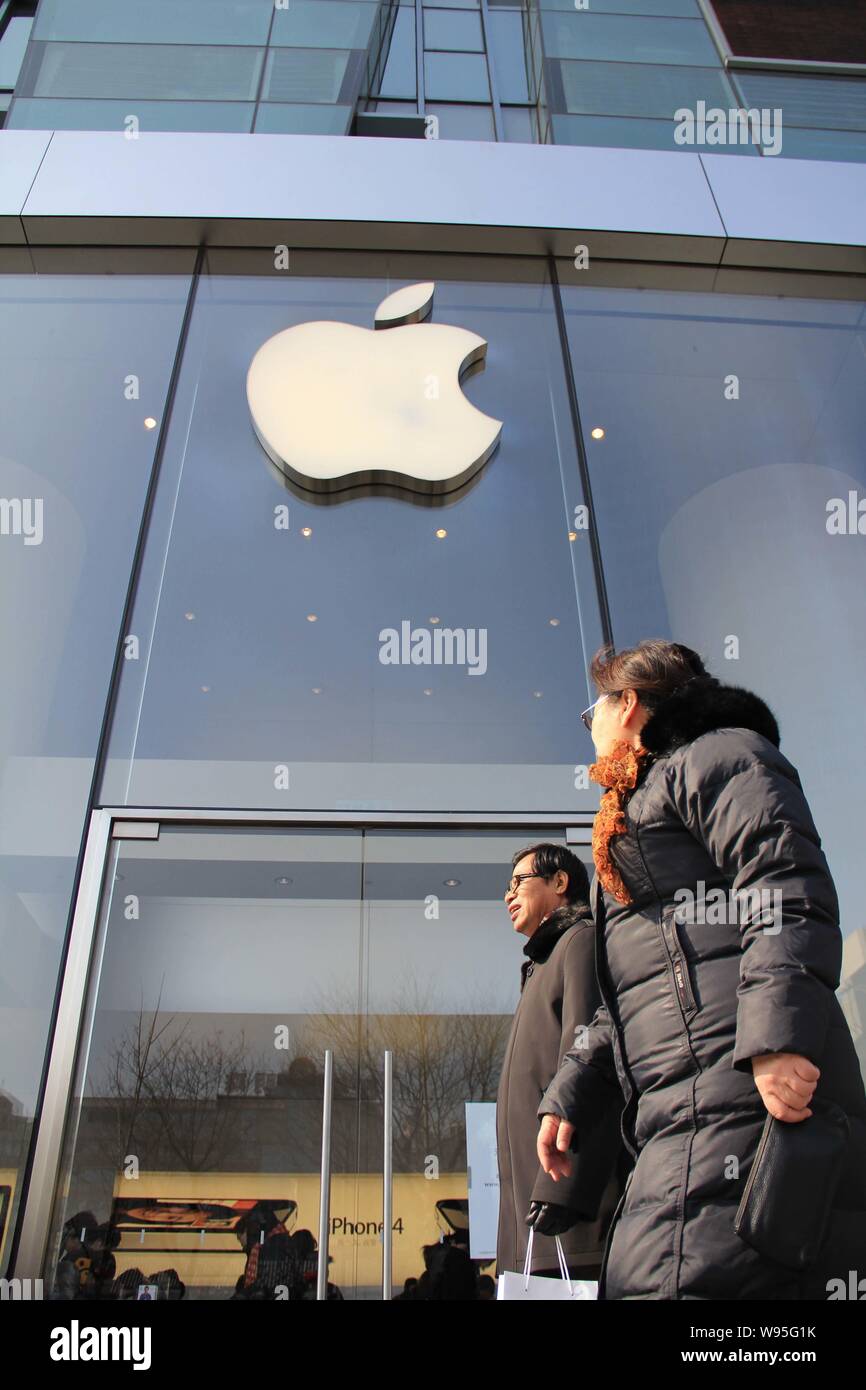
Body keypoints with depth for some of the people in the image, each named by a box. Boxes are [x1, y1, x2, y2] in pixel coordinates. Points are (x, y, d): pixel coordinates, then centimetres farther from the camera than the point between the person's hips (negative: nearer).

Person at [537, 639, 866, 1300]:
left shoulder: (720, 754, 5)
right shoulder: (641, 807, 32)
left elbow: (788, 888, -14)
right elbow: (627, 998, 29)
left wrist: (778, 1039, -26)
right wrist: (568, 1096, 20)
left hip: (740, 1097, -9)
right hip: (685, 1114, 10)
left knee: (666, 1279, -19)